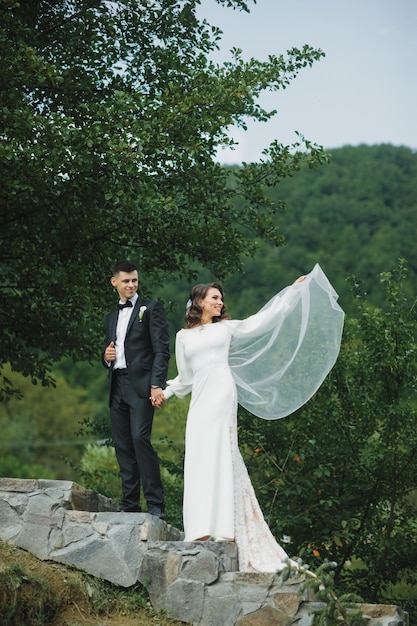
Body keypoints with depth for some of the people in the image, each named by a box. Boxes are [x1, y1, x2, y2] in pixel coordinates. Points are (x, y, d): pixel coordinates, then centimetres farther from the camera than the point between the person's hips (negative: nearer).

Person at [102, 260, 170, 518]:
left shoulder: (151, 308, 3)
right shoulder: (112, 317, 23)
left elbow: (162, 349, -6)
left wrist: (157, 385, -17)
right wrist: (106, 356, 3)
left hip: (141, 385, -6)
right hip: (117, 387, 7)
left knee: (140, 438, -18)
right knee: (123, 446, 4)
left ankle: (156, 504, -15)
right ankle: (130, 506, 8)